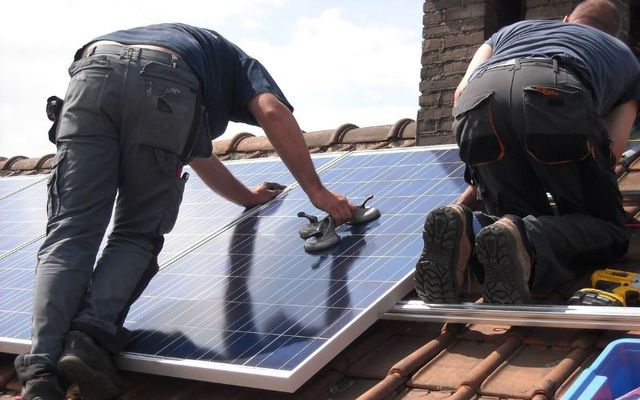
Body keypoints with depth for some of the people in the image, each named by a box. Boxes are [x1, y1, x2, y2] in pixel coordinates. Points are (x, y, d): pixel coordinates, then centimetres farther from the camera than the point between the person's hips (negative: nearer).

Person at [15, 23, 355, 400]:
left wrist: (247, 197, 70)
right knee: (137, 235, 7)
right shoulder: (237, 61, 36)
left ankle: (41, 369, -19)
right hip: (166, 84, -4)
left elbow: (198, 155, 57)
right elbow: (273, 112, 12)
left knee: (71, 234, -2)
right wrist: (317, 192, 13)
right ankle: (93, 333, -17)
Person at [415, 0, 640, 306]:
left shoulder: (516, 29, 45)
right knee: (606, 228, 11)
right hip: (556, 95, -3)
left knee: (527, 221, 17)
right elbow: (612, 148, 26)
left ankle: (466, 228, -16)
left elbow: (462, 92, 29)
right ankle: (522, 243, -21)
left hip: (478, 100, 3)